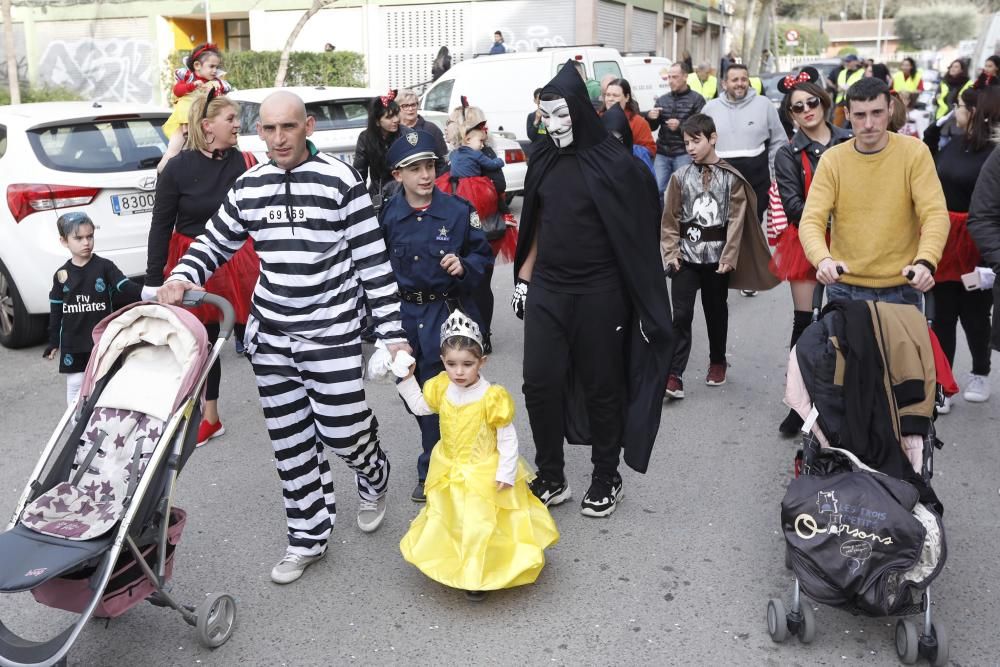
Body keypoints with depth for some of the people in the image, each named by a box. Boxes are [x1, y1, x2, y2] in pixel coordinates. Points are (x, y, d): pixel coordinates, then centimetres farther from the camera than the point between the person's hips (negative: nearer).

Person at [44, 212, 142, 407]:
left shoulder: (105, 267, -5)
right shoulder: (61, 275, 2)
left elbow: (127, 288, -14)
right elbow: (56, 310, 8)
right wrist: (53, 342, 10)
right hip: (72, 343, 2)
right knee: (75, 384, 10)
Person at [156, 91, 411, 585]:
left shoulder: (341, 181, -10)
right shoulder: (248, 187, 4)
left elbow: (374, 262, -9)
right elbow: (215, 242, 17)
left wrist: (393, 334, -12)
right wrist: (182, 277, -4)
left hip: (332, 332, -4)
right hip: (270, 337, 4)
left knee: (343, 433, -2)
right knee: (290, 442, 9)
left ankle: (374, 480, 35)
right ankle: (308, 538, 26)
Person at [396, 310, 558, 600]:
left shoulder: (492, 397, -25)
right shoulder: (441, 387, -10)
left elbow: (508, 437, -17)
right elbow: (419, 406, 10)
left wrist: (507, 473, -17)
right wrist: (407, 379, 0)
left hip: (484, 473, -6)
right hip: (449, 470, 6)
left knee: (479, 524, 1)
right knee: (445, 516, 21)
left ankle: (476, 576, 20)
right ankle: (452, 563, 45)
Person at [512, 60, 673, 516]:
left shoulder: (613, 162, -9)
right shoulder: (543, 159, 6)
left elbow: (637, 234, -8)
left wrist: (642, 303, -9)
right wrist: (524, 277, 13)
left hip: (598, 295, -4)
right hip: (546, 290, 5)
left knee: (602, 388, 8)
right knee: (539, 384, 3)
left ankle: (606, 479, 25)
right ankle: (551, 478, 20)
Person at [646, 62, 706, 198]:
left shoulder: (697, 100, 0)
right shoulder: (662, 100, 14)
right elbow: (652, 127, 12)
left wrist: (680, 125, -19)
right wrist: (650, 118, -9)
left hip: (684, 153, -4)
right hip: (662, 153, 4)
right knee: (657, 188, 0)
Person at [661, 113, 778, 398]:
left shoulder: (731, 178, -3)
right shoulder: (680, 177, 1)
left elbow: (736, 220, -5)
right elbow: (670, 219, 3)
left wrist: (729, 256, -10)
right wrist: (671, 252, -4)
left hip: (717, 256, 0)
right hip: (686, 256, 0)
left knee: (716, 312, 15)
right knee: (681, 315, -6)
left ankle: (717, 362, 34)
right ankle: (674, 376, -5)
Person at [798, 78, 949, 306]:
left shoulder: (915, 152, -5)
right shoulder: (832, 159, -3)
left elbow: (935, 214, -13)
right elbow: (811, 221, -11)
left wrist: (925, 262, -32)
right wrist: (823, 260, -32)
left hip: (901, 288, 0)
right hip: (845, 288, 1)